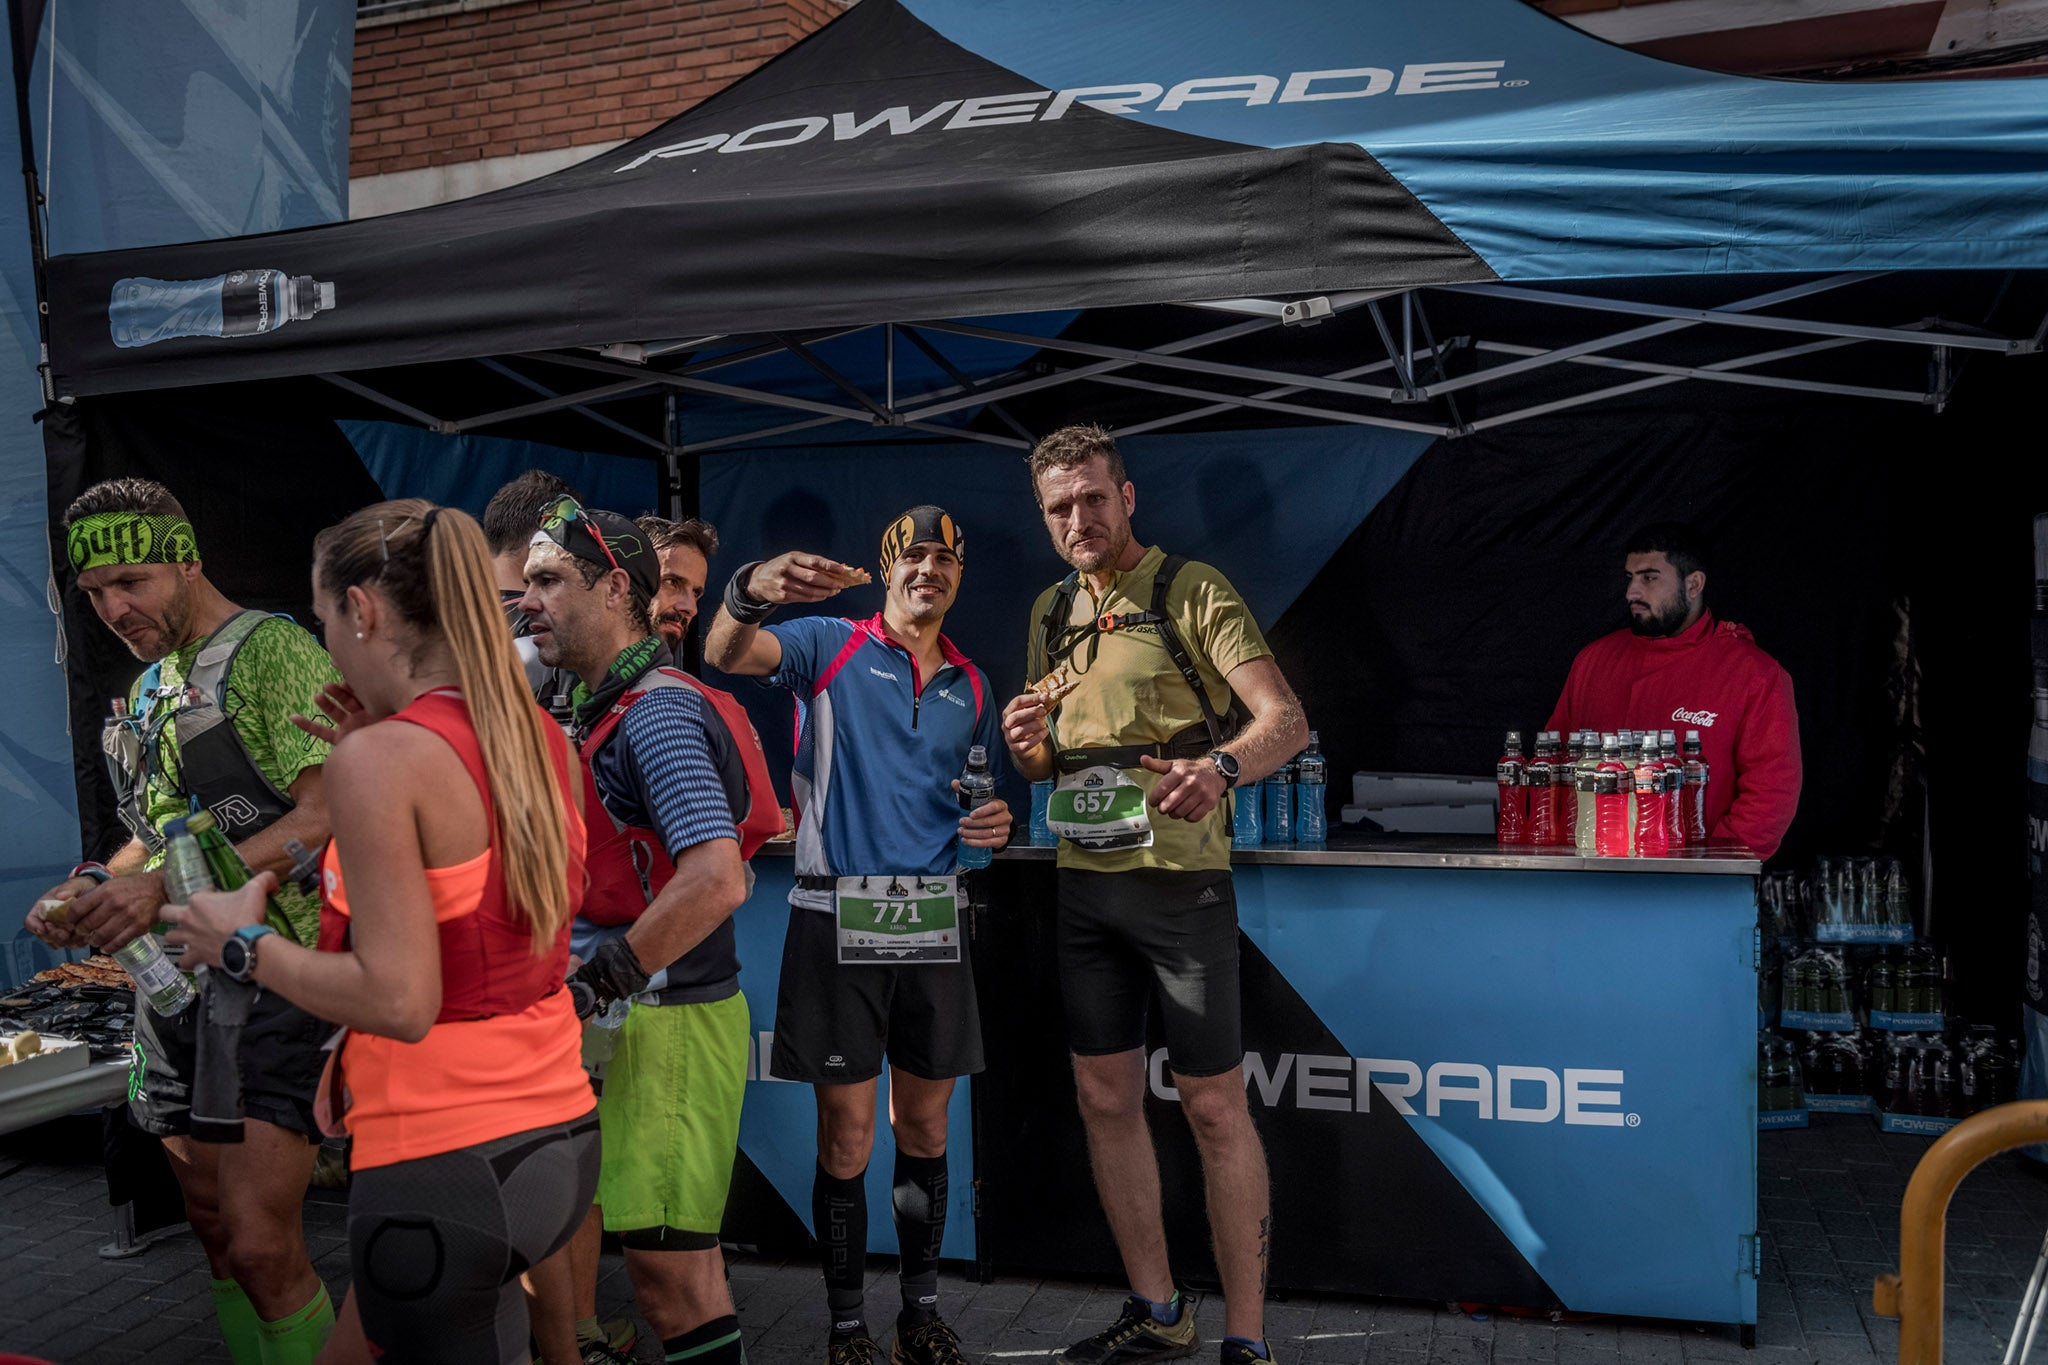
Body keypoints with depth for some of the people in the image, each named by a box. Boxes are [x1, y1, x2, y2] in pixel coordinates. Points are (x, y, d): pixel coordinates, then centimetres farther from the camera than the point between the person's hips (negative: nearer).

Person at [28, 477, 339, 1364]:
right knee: (218, 1237, 13)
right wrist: (97, 886, 6)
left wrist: (168, 888, -25)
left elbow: (327, 818, -21)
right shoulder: (147, 690, 17)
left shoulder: (273, 651, -10)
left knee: (261, 1247, -12)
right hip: (175, 983, 8)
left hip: (274, 982, -8)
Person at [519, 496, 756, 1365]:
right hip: (628, 1021, 9)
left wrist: (600, 978, -22)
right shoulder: (604, 707, 14)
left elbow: (716, 880, -30)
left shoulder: (657, 713, -18)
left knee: (669, 1271, -3)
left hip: (669, 1023, -9)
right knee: (676, 1262, 18)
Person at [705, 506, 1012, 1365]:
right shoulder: (831, 646, 0)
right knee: (847, 1133, 1)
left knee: (925, 1126, 12)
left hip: (934, 916, 4)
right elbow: (726, 653, -18)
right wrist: (752, 591, -40)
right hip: (838, 912, -4)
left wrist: (995, 828, -1)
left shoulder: (970, 687, 15)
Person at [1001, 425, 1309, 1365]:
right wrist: (1026, 747, -3)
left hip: (1179, 880, -6)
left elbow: (1287, 720, -17)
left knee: (1213, 1106, -1)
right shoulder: (1051, 612, 12)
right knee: (1105, 1098, 11)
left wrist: (1220, 767, -38)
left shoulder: (1192, 592, -7)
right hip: (1083, 882, 6)